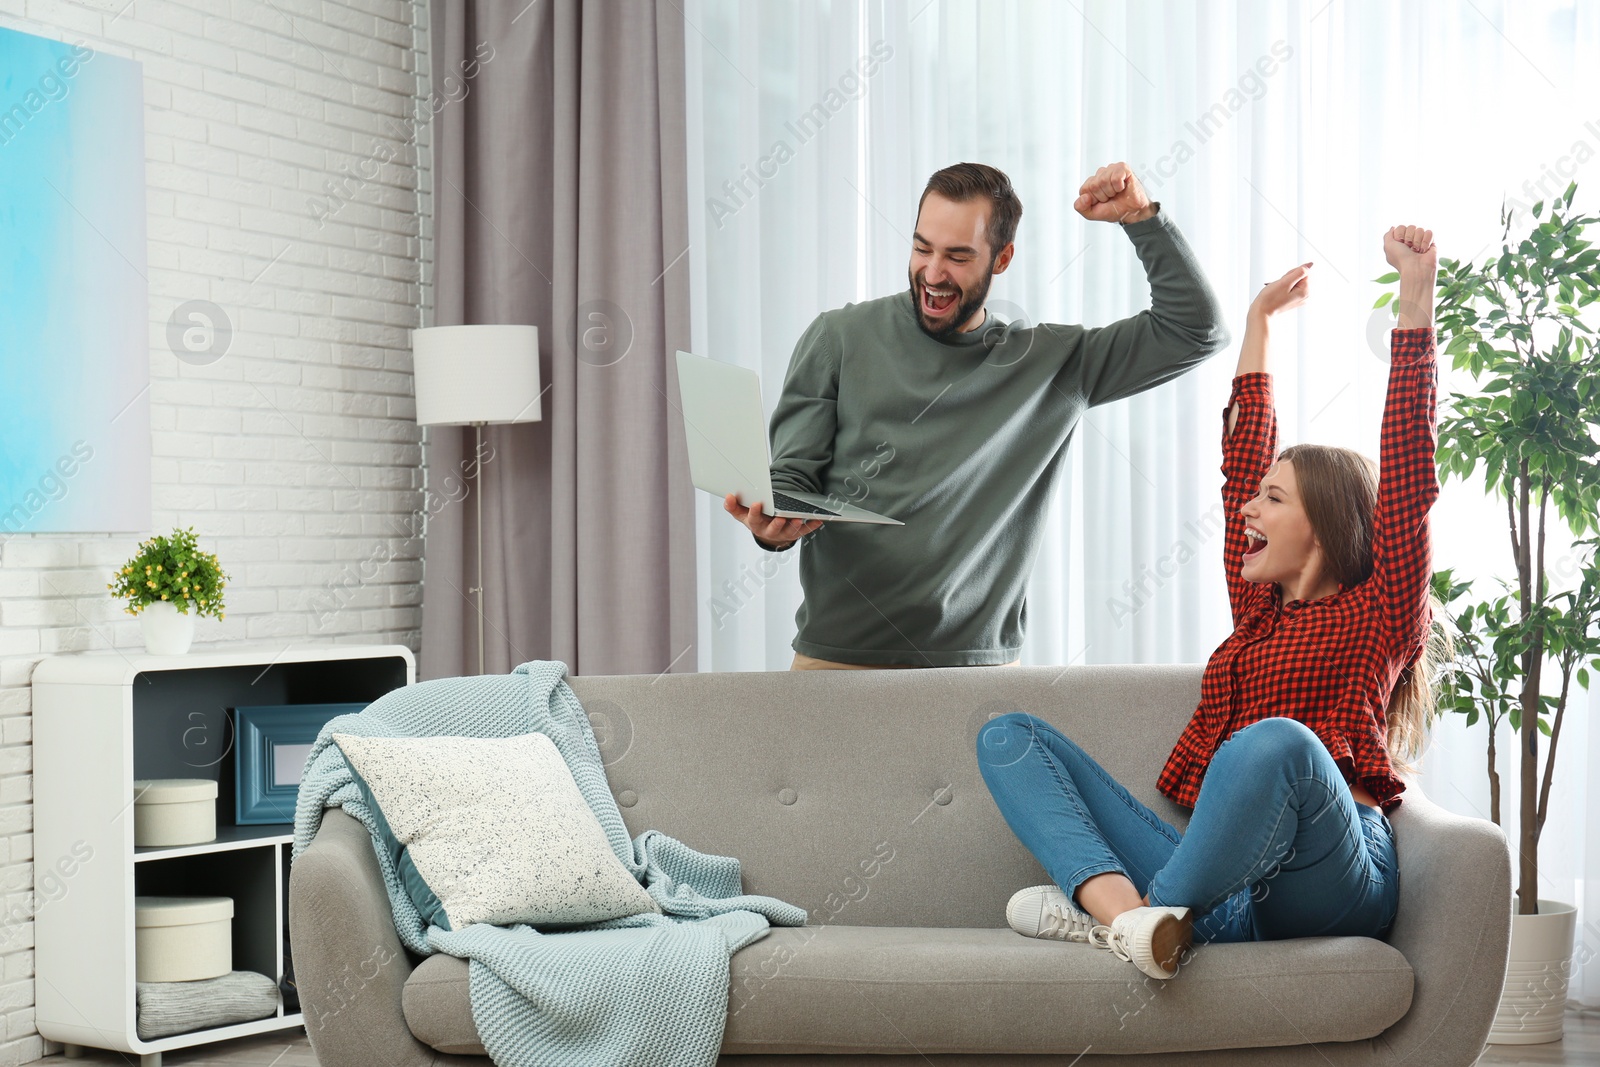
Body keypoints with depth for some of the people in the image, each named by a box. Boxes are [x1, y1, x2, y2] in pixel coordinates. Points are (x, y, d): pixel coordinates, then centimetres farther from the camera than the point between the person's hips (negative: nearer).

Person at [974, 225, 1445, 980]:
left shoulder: (1379, 612, 10)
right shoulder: (1259, 613, 25)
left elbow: (1409, 465, 3)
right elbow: (1241, 464, 32)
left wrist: (1416, 292, 2)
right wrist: (1259, 323, 40)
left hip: (1321, 886, -6)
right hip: (1222, 883, 7)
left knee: (1277, 742, -39)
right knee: (1009, 737, -2)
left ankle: (1126, 914, -24)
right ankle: (1124, 908, -30)